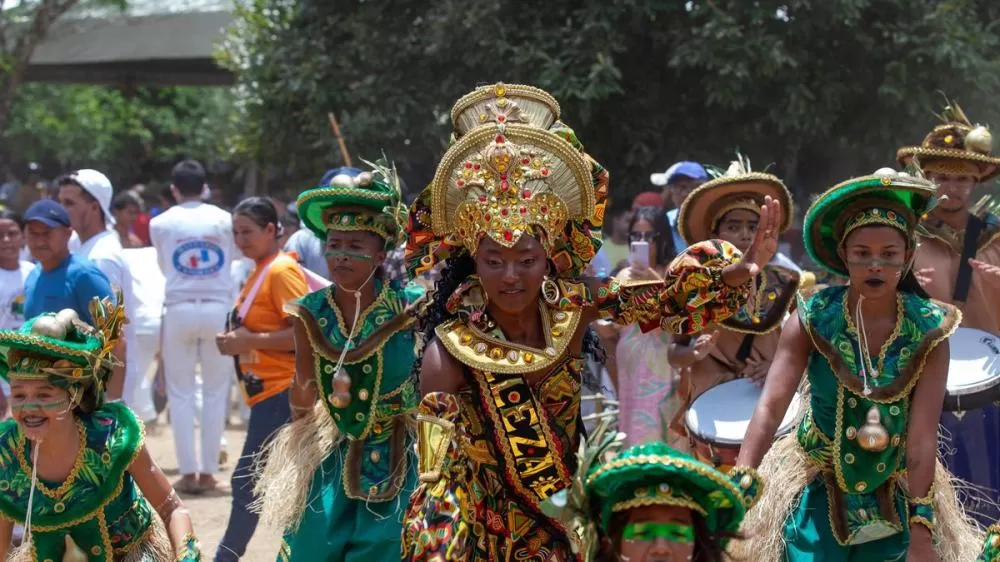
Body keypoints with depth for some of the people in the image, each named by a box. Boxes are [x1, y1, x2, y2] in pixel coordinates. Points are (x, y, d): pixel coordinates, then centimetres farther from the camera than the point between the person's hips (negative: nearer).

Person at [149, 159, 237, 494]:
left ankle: (188, 473, 1)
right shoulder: (224, 220, 0)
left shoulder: (161, 223, 1)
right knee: (215, 393, 7)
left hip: (179, 309, 0)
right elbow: (233, 257, 10)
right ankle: (208, 472, 6)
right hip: (218, 308, 0)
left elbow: (164, 268, 12)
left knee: (181, 394, 5)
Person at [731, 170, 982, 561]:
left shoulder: (928, 331, -12)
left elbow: (922, 433, -15)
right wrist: (740, 487, -34)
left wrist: (921, 529, -19)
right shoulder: (814, 320, -13)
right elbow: (771, 406, -22)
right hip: (818, 490, -1)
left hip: (895, 497, 1)